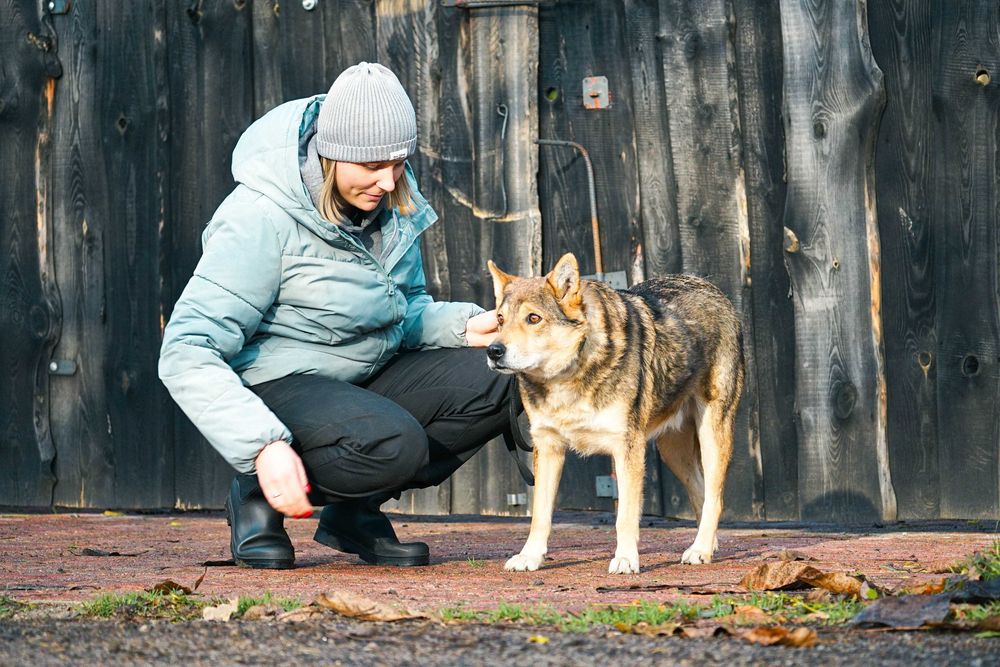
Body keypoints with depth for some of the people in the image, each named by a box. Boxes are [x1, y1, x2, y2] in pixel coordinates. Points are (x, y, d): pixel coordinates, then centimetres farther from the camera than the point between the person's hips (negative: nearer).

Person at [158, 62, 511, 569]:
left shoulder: (390, 200, 0)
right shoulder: (262, 218, -23)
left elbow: (406, 311, 16)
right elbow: (187, 355, -27)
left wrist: (462, 325, -8)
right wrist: (264, 445, -38)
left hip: (366, 377, 8)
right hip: (279, 386, -7)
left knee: (489, 383, -16)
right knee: (394, 444, -35)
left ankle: (354, 509, 1)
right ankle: (259, 493, -6)